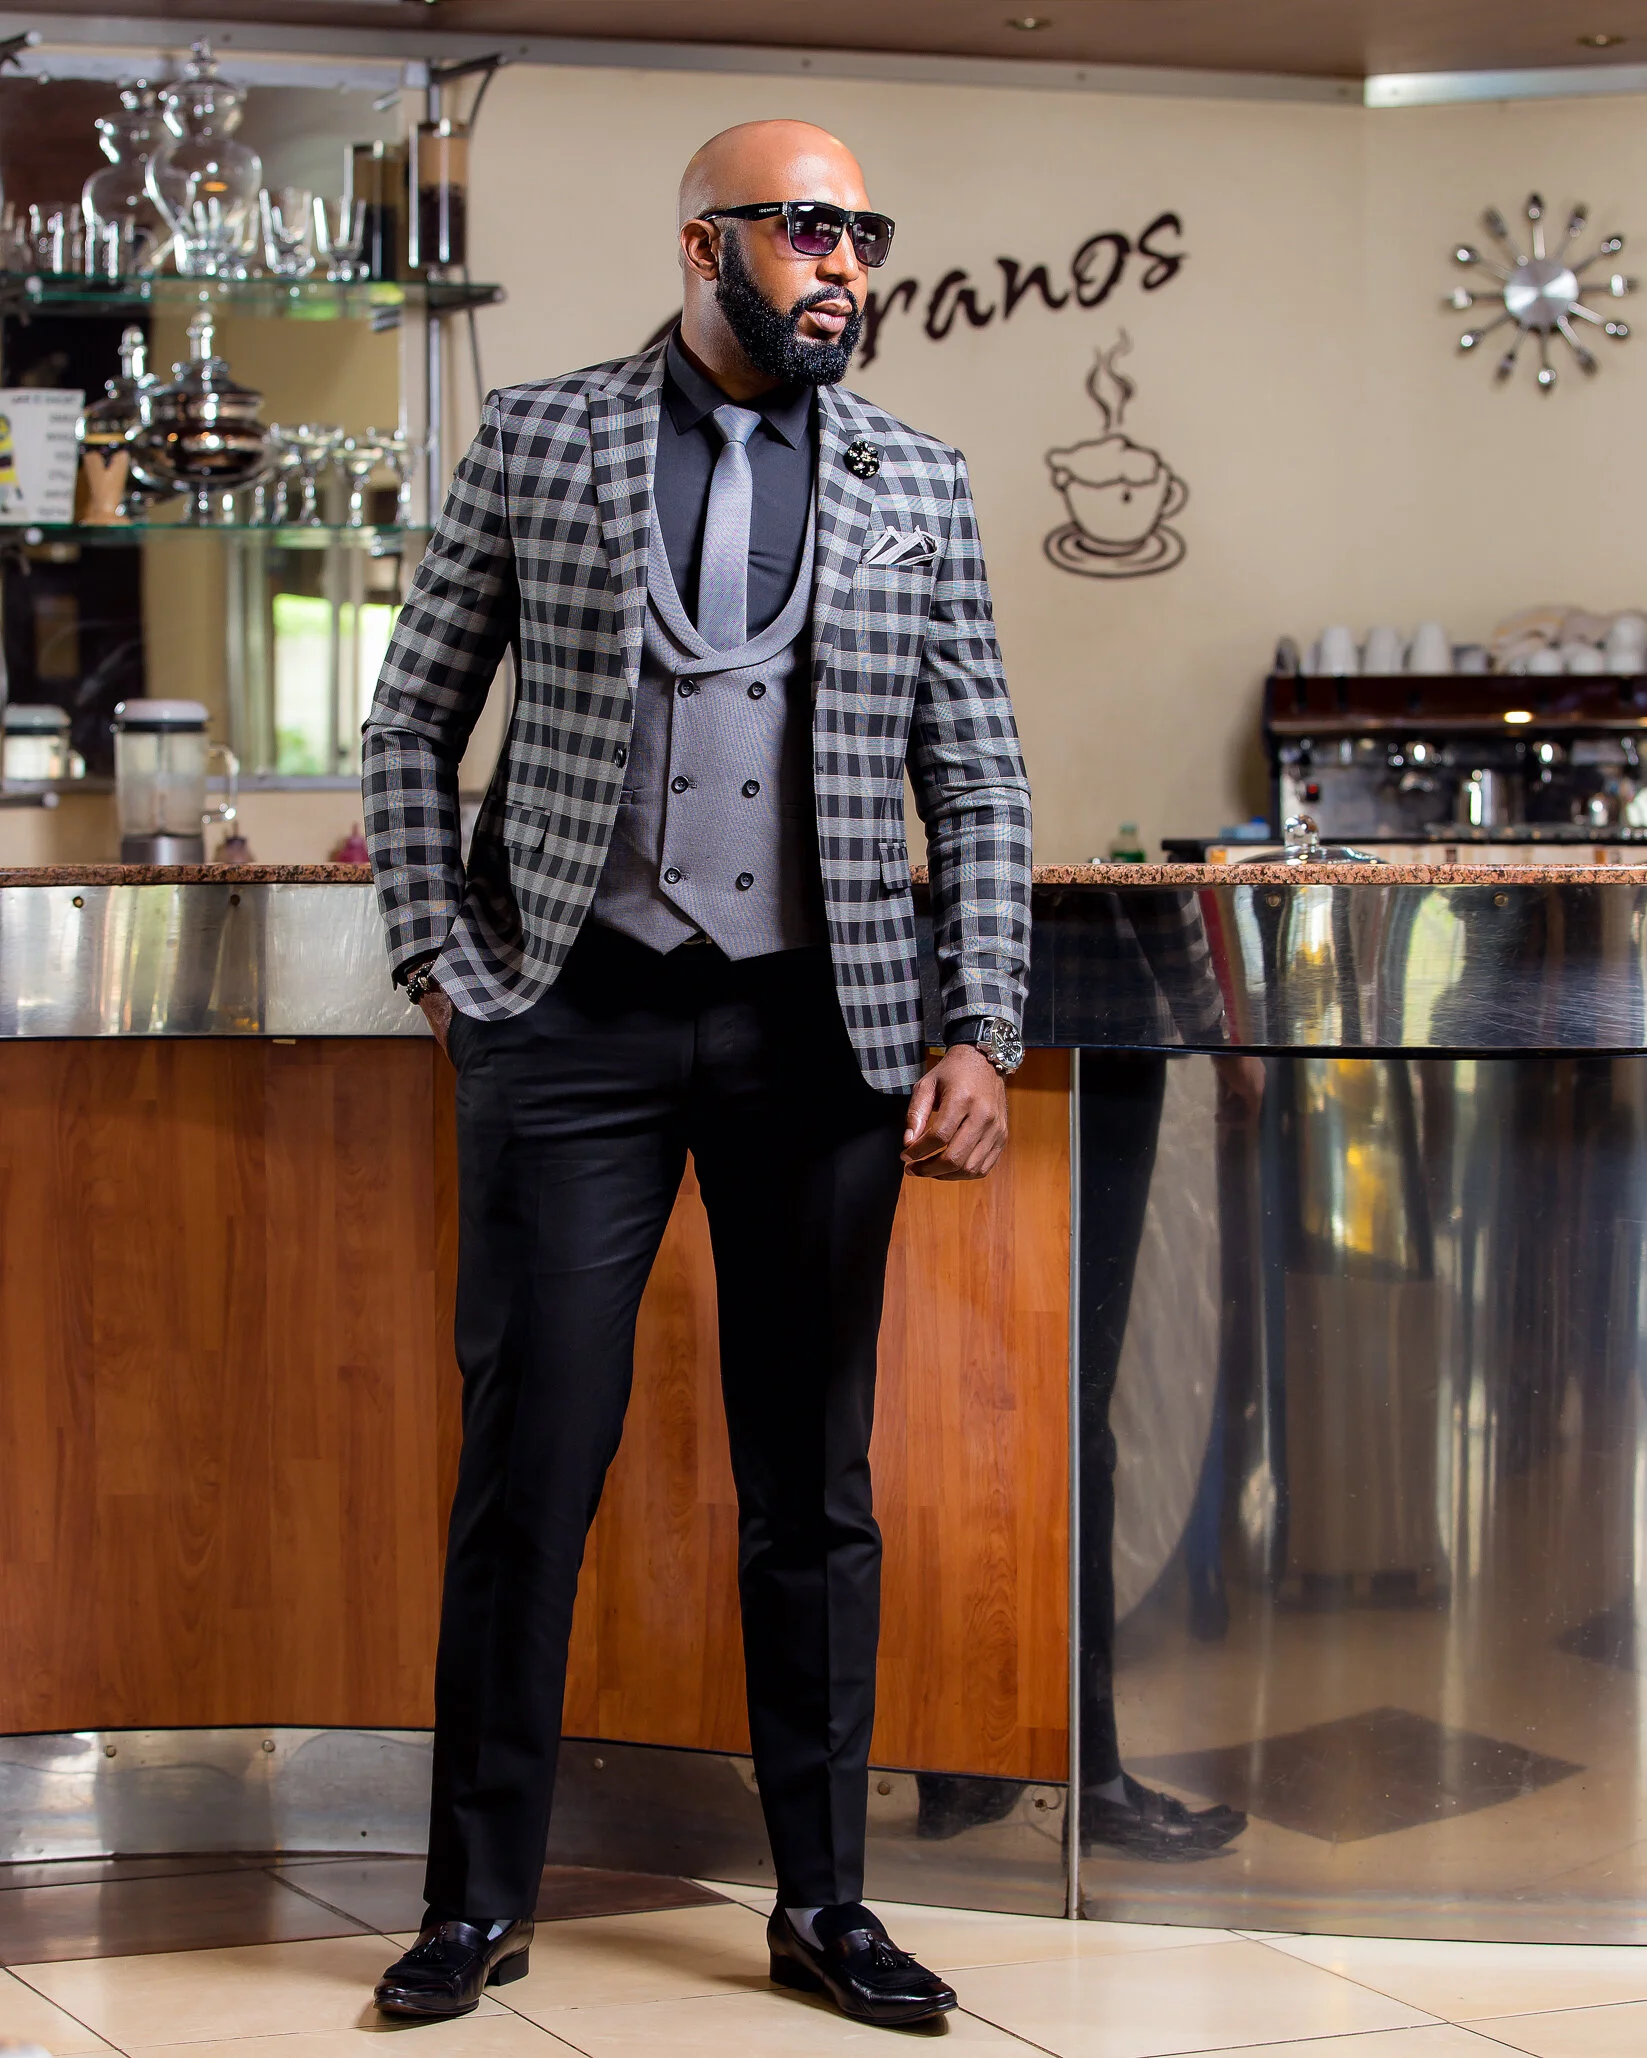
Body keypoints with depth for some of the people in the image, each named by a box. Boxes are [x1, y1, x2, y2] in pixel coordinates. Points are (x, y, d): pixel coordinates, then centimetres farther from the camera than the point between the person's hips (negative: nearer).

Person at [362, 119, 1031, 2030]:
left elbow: (976, 782, 8)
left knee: (814, 1481, 7)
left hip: (822, 1027, 2)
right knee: (528, 1460, 0)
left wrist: (977, 1031, 0)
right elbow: (412, 721, 8)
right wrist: (444, 963, 0)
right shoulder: (534, 442, 4)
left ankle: (822, 1900, 18)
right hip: (578, 1018, -1)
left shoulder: (916, 488, 8)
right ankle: (478, 1899, 12)